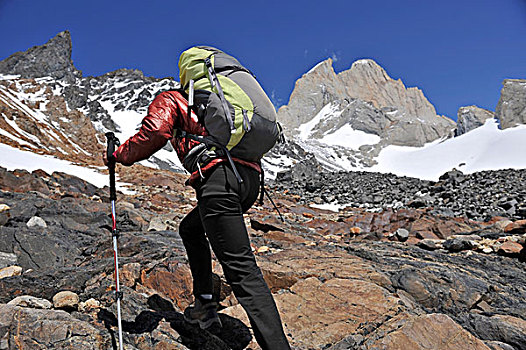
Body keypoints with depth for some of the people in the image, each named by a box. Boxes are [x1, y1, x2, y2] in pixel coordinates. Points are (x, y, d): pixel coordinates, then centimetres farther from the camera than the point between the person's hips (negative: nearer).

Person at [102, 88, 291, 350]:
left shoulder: (168, 99, 17)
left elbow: (154, 133, -5)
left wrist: (119, 156, 10)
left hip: (218, 178, -8)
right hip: (251, 178, 8)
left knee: (241, 269, -12)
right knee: (190, 229, 29)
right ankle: (205, 304, 27)